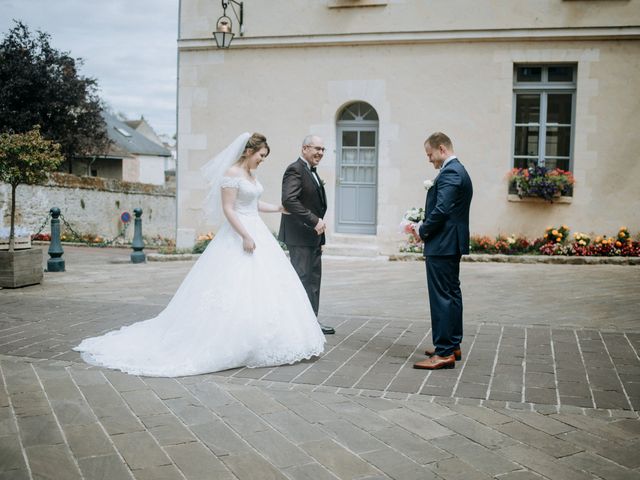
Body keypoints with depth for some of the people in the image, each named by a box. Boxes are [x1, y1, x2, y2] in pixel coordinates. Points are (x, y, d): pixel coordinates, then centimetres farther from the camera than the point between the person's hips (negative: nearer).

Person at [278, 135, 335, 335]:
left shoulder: (312, 172, 19)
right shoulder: (295, 170, -12)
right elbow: (289, 200, -25)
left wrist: (320, 237, 15)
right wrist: (315, 221, -24)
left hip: (313, 236, 10)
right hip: (300, 236, -10)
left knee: (313, 279, 13)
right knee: (301, 279, -5)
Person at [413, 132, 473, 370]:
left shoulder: (449, 173, -16)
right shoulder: (458, 170, 17)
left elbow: (441, 210, -23)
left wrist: (423, 230, -9)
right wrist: (426, 226, 9)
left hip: (442, 244, -11)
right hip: (452, 243, 11)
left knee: (442, 297, -8)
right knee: (452, 294, 15)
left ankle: (444, 353, -5)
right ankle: (452, 345, 25)